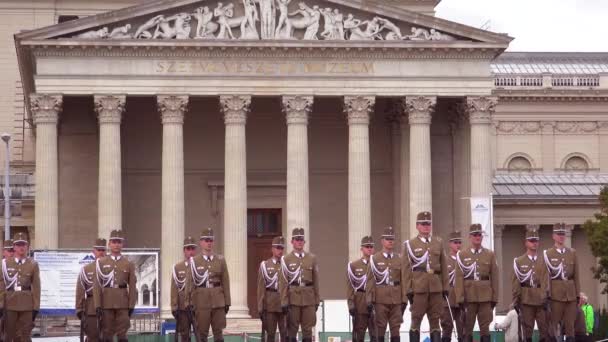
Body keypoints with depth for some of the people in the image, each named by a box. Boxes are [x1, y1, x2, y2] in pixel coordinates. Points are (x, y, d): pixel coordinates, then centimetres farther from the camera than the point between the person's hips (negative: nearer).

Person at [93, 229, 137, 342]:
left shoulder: (129, 264, 6)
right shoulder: (101, 262, 5)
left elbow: (132, 286, 3)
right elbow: (97, 285, 0)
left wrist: (131, 305, -4)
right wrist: (97, 305, -7)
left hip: (123, 303, 0)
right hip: (106, 302, 0)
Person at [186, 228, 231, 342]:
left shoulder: (220, 260, 7)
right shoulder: (194, 261, 1)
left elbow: (225, 281, 7)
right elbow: (189, 283, -1)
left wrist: (227, 302, 4)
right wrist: (189, 303, -6)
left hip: (218, 301, 2)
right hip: (201, 301, -2)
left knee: (219, 332, 3)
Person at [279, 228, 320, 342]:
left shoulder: (312, 258, 10)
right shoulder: (286, 259, 2)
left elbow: (316, 281, 11)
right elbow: (283, 282, -1)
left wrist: (317, 300, 8)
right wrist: (284, 302, -7)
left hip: (309, 299, 2)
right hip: (293, 298, -2)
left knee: (308, 329, 3)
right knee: (292, 329, 1)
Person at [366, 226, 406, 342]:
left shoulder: (399, 259, 11)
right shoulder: (375, 259, 3)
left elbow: (403, 280, 9)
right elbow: (370, 280, -1)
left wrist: (404, 299, 3)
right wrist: (370, 300, -7)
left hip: (396, 300, 2)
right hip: (381, 300, -2)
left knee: (395, 329, 1)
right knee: (380, 328, -1)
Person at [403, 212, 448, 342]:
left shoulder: (438, 243, 14)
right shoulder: (409, 244, 4)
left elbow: (443, 267, 14)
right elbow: (406, 269, -1)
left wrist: (445, 287, 8)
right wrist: (409, 290, -7)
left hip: (436, 288, 3)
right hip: (418, 287, -3)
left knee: (435, 320, 4)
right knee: (416, 320, -2)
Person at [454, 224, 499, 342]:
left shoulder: (490, 255, 8)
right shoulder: (462, 255, 5)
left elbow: (494, 277, 6)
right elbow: (459, 278, -1)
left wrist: (495, 297, 1)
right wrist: (460, 298, -9)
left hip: (485, 297, 1)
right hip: (468, 296, -1)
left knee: (485, 328, 0)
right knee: (467, 328, 3)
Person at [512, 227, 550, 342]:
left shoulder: (543, 261, 10)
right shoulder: (519, 261, 6)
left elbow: (546, 281, 3)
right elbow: (516, 283, 3)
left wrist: (546, 298, -8)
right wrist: (516, 301, -2)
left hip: (541, 300, 1)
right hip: (526, 301, -1)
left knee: (545, 329, -1)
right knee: (527, 330, 2)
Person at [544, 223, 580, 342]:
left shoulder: (572, 253, 12)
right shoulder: (548, 254, 1)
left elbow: (576, 275, 12)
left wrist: (578, 294, 8)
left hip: (571, 294, 3)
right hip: (556, 295, -3)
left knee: (570, 326, 4)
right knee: (553, 325, -2)